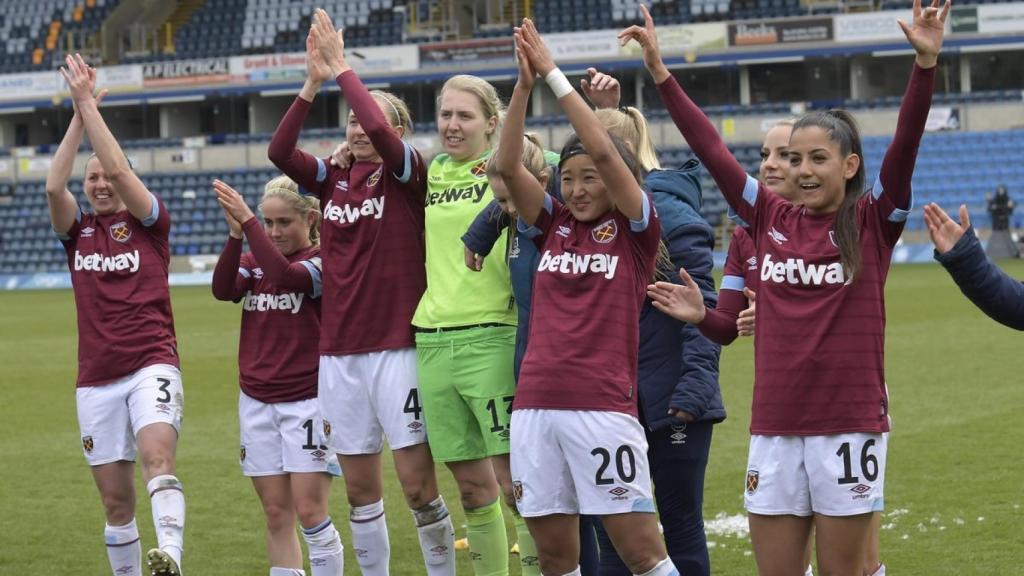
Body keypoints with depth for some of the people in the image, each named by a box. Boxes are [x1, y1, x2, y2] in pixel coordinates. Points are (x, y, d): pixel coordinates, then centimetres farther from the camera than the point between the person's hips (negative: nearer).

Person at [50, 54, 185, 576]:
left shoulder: (149, 224, 4)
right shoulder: (77, 232, 12)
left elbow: (120, 169, -10)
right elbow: (53, 186, -7)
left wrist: (89, 104, -8)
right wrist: (78, 115, -8)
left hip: (151, 366, -4)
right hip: (96, 378, 4)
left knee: (157, 455, -28)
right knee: (115, 498, 5)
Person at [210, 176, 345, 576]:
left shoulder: (321, 261, -5)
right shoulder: (254, 260, 10)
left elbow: (285, 275, -26)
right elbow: (224, 289, -9)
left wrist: (246, 220, -26)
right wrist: (235, 234, -21)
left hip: (307, 400, -5)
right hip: (257, 402, 5)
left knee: (309, 510, -8)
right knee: (277, 514, 5)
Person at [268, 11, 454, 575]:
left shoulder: (407, 174, -4)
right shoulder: (333, 180, 10)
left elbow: (379, 130, -22)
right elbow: (278, 151, -5)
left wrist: (342, 68, -13)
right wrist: (313, 83, -11)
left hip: (397, 348, -5)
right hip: (338, 353, 5)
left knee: (418, 484, -5)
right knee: (360, 490, 8)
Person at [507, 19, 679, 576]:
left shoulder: (636, 231, 2)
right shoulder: (553, 225, 13)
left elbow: (604, 152, -11)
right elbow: (508, 166, 1)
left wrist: (554, 75, -9)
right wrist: (524, 82, -9)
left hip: (603, 407, -5)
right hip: (535, 406, 5)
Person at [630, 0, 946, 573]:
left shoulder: (873, 222, -1)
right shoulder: (771, 219, 8)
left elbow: (905, 145, -14)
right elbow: (711, 148, 7)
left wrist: (926, 62, -26)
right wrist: (661, 73, 3)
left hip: (849, 424, -3)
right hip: (774, 427, 3)